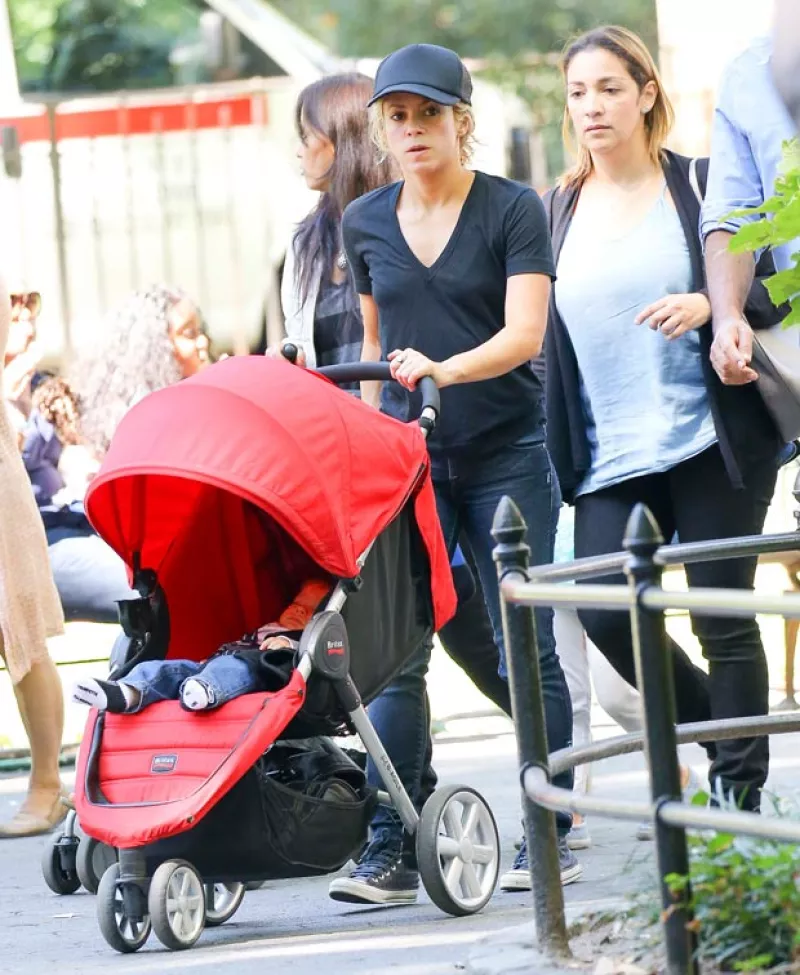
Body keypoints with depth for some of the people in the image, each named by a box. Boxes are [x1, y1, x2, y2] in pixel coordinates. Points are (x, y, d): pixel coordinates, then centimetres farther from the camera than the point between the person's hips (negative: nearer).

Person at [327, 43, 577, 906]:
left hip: (506, 455, -3)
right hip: (409, 458, 3)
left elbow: (524, 333, -16)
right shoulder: (365, 224, 7)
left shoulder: (513, 210, -5)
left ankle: (551, 835, 6)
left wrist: (445, 371, -32)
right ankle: (387, 853, -5)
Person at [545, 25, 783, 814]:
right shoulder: (558, 211, 11)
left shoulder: (699, 187, 1)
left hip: (712, 444, -3)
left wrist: (707, 307, -19)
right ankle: (717, 731, 15)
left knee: (724, 622, -2)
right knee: (604, 613, -9)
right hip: (611, 457, 3)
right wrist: (563, 449, 8)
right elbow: (543, 333, 14)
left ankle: (741, 795, 9)